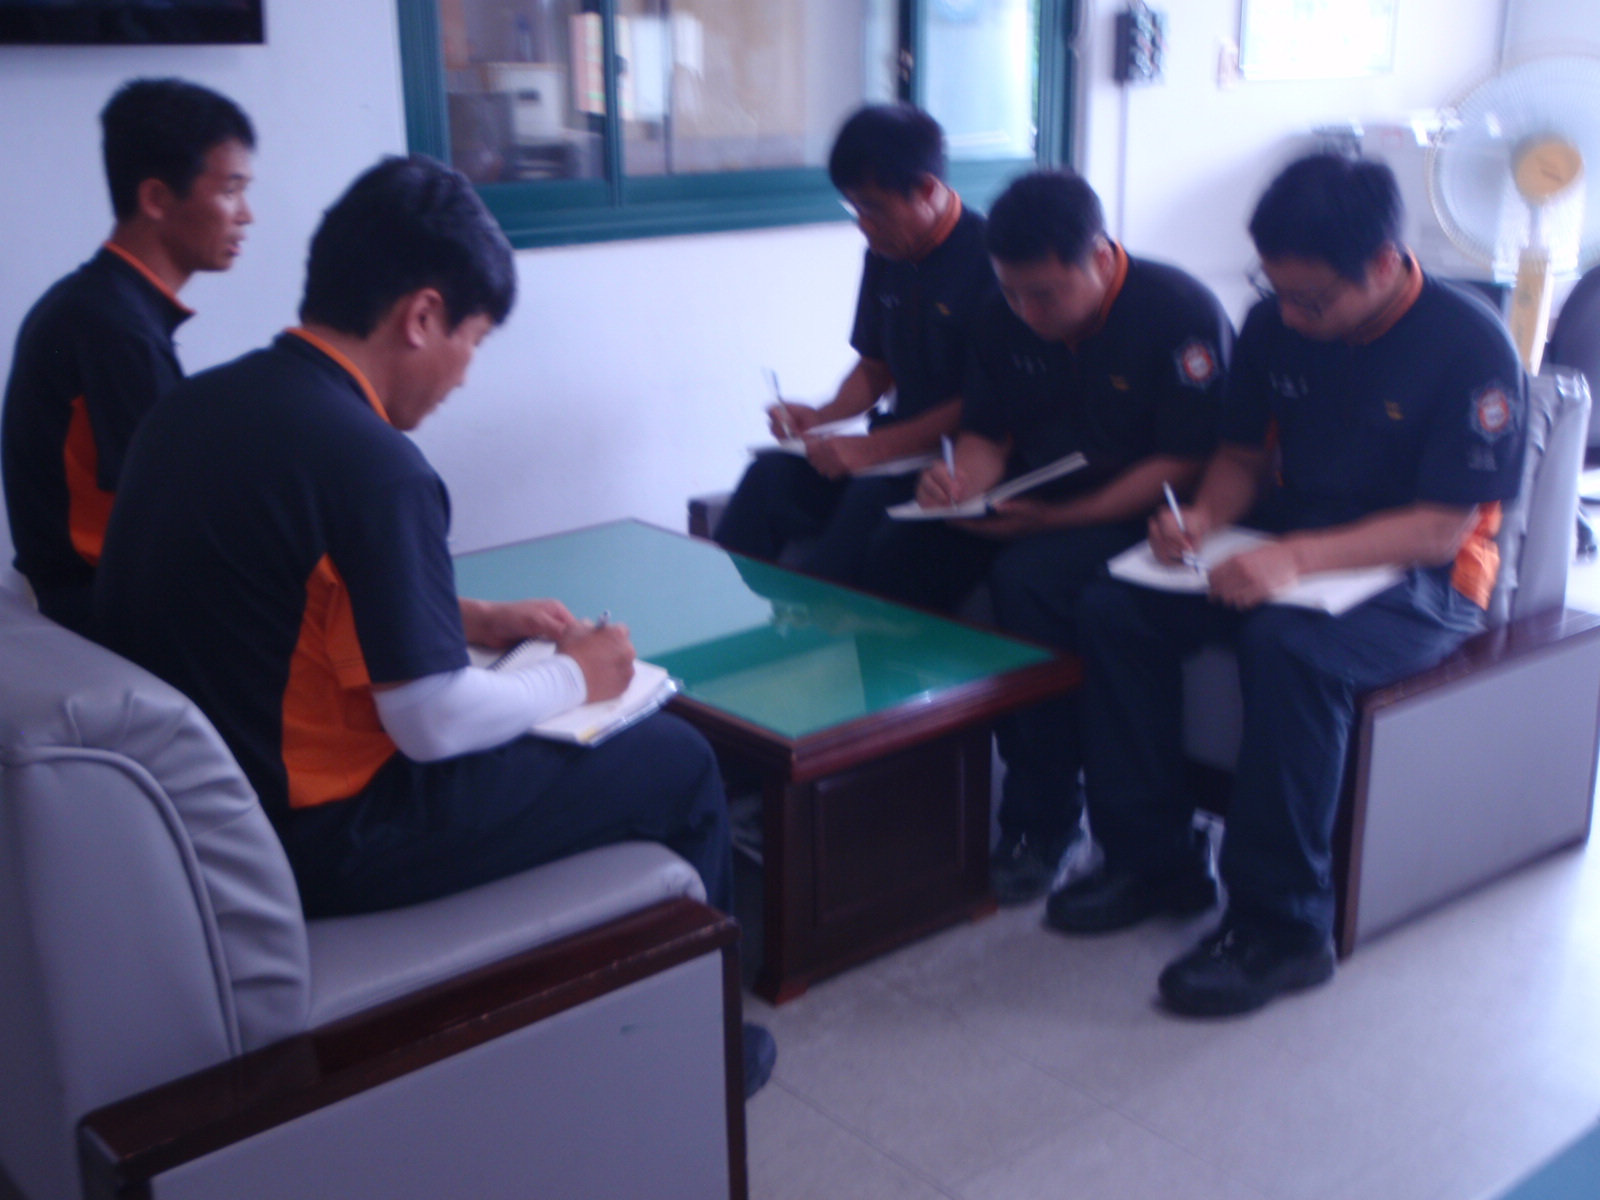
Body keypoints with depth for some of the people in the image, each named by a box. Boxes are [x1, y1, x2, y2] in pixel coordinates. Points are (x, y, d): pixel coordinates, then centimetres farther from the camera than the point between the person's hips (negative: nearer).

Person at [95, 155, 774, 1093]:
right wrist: (576, 676, -4)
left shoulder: (195, 407, 2)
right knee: (679, 762, 3)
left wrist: (471, 619, 13)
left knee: (533, 738, 27)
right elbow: (436, 725, -22)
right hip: (311, 845, -9)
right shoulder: (374, 464, -25)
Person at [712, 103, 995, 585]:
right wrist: (822, 418, 2)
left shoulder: (985, 256, -13)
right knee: (769, 476, -17)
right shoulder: (885, 253, 11)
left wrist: (874, 447, -21)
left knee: (870, 499, -34)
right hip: (898, 448, 7)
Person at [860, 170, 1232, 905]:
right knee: (899, 553, -14)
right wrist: (962, 481, -17)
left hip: (1139, 513, -6)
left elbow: (1182, 465, -19)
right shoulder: (1006, 318, 2)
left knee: (1029, 577, -34)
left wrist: (1056, 516, -24)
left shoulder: (1181, 313, -16)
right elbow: (986, 432, 8)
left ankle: (1044, 823, -21)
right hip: (1030, 502, 7)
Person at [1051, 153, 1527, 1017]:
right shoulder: (1276, 323, 1)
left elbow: (1441, 528, -19)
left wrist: (1297, 558, -32)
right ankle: (1154, 857, -5)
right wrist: (1205, 517, -11)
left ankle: (1280, 926, -26)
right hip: (1284, 552, 6)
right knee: (1113, 608, -16)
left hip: (1420, 582, -6)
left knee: (1288, 644, -38)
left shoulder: (1470, 346, -15)